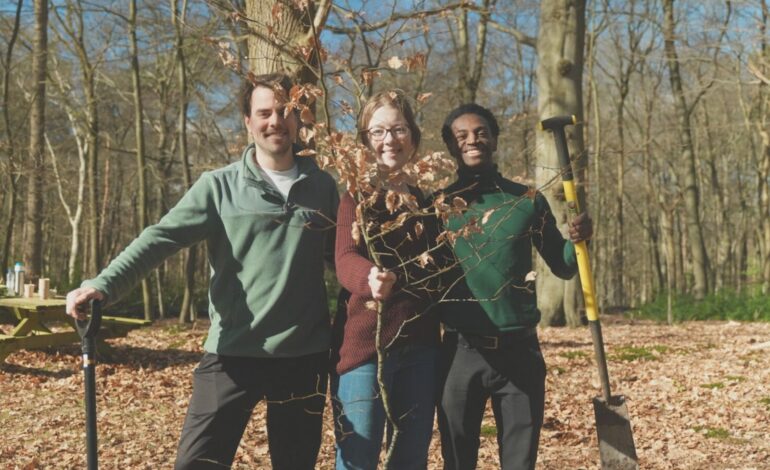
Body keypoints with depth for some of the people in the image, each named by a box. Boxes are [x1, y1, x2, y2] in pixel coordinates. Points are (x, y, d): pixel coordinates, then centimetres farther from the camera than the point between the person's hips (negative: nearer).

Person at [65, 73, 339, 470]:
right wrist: (104, 283, -26)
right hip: (233, 353, -2)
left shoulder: (322, 187, 6)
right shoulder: (219, 186, -2)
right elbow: (162, 238, -11)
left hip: (304, 355, 2)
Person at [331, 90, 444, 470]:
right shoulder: (356, 196, -5)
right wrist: (371, 279, -44)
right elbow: (345, 260, -22)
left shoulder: (426, 202, 13)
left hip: (420, 346, 6)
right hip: (365, 343, -5)